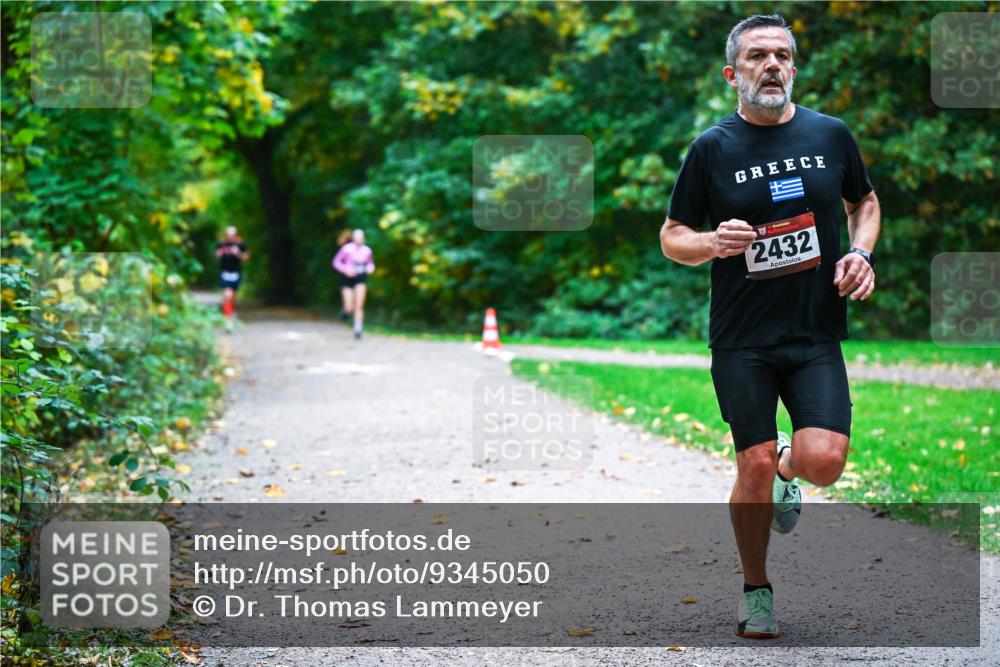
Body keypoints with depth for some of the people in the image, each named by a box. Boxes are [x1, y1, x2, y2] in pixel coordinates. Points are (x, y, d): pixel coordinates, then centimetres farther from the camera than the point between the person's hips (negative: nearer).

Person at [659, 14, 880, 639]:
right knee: (754, 469, -4)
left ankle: (788, 469, 24)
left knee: (824, 460, -15)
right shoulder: (712, 149, -1)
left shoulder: (831, 134, 5)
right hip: (742, 340, -1)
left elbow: (865, 201, 21)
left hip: (817, 336, 1)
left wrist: (861, 252, 1)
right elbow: (672, 237, 4)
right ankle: (756, 589, 19)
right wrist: (712, 243, -18)